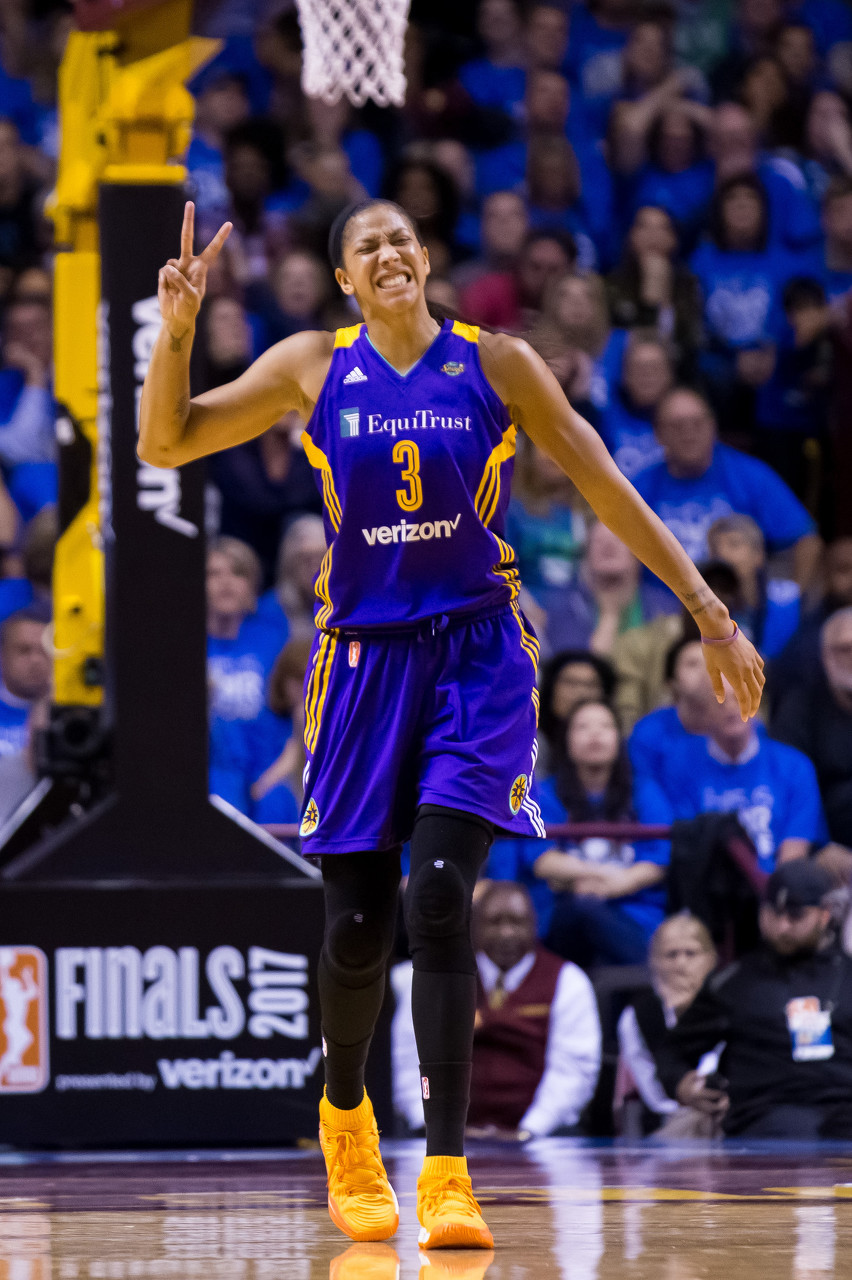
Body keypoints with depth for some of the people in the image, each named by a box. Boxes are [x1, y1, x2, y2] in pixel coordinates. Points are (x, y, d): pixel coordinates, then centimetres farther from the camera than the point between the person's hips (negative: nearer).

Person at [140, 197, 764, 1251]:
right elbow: (165, 443, 3)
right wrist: (178, 327, -13)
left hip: (477, 658, -2)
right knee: (357, 926, 3)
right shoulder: (313, 369, 3)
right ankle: (346, 1116, 34)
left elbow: (609, 493, 3)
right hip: (365, 659, 2)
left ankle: (447, 1175, -16)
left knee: (438, 898, -17)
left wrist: (712, 617, 1)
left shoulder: (496, 366, -1)